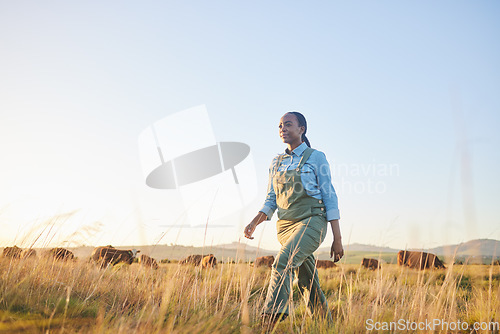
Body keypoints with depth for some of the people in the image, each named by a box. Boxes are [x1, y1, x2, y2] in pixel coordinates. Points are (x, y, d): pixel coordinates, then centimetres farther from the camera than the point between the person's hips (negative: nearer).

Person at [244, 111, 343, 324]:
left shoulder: (316, 157, 0)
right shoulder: (276, 163, 14)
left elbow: (329, 197, -3)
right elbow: (271, 201, 14)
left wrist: (337, 239, -7)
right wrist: (255, 222, -6)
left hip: (311, 223, -5)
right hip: (286, 226, 5)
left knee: (283, 264, -28)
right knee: (308, 286, 8)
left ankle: (272, 318, -33)